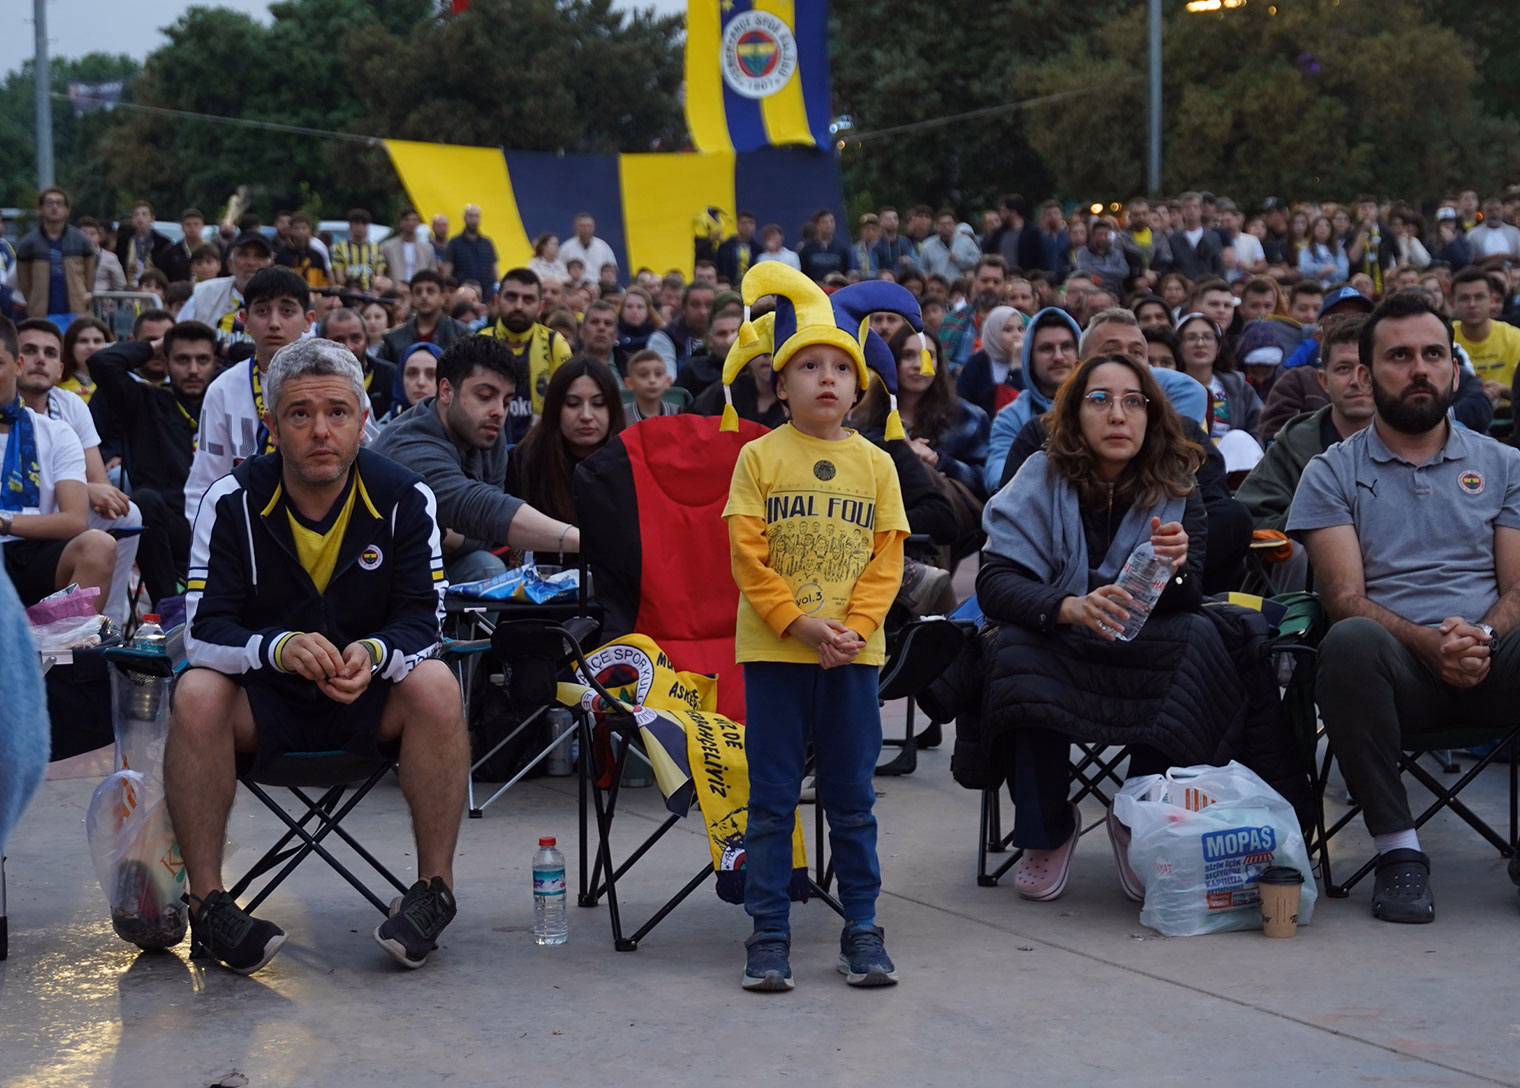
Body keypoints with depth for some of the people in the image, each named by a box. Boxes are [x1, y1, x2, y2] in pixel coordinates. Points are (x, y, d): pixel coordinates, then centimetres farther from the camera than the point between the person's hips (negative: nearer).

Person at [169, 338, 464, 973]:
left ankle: (434, 890, -18)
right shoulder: (233, 501, -10)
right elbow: (204, 631, -15)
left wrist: (374, 653, -34)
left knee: (436, 686, -30)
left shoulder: (403, 498, -8)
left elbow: (423, 619, -10)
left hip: (371, 702, 0)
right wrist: (278, 648, -37)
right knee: (196, 694, -31)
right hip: (262, 699, 0)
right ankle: (206, 901, -21)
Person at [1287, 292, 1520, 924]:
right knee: (1351, 642, -37)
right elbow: (1346, 598, 0)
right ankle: (1397, 849, -24)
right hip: (1399, 670, -1)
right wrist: (1429, 643, -19)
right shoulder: (1333, 473, 12)